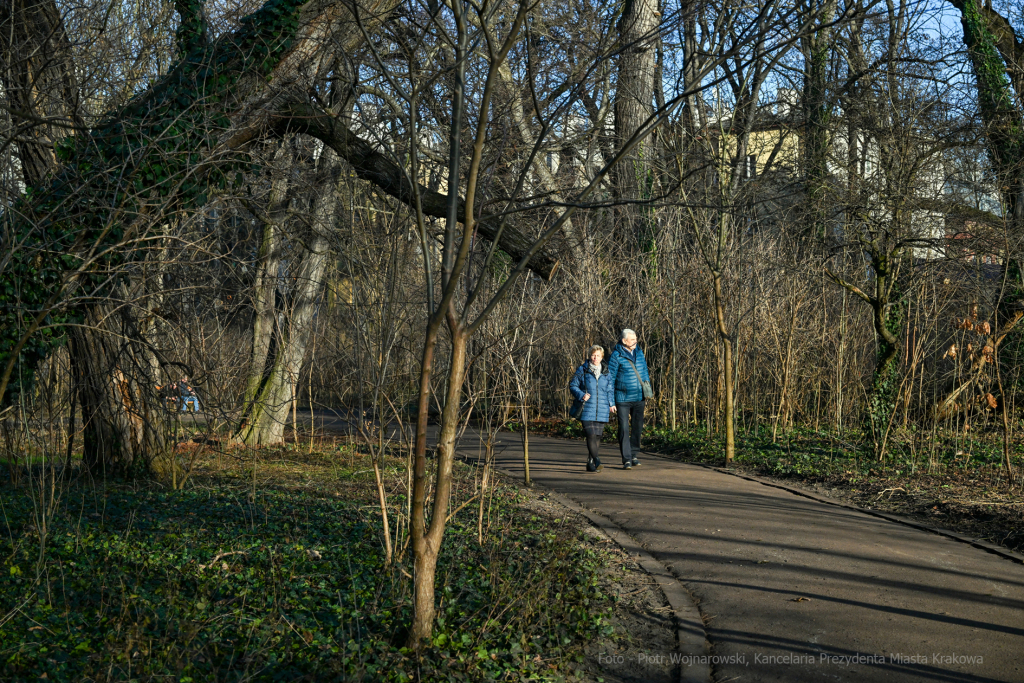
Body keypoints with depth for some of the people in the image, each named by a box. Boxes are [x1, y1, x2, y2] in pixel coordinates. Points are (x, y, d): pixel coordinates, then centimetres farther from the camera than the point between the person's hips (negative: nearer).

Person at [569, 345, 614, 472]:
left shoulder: (606, 372, 11)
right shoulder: (582, 370, 2)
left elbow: (609, 390, 18)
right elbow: (573, 386, 5)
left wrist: (611, 404, 3)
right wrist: (581, 395, -13)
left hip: (602, 411, 3)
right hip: (587, 410, -3)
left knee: (597, 437, 5)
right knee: (591, 435, -16)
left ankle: (590, 464, 14)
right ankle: (597, 462, -19)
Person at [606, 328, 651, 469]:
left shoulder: (639, 352, 7)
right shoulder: (616, 355, -9)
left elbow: (645, 371, 19)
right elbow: (610, 377, -5)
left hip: (639, 398, 5)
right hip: (623, 398, -5)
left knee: (637, 426, 11)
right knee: (624, 428, -4)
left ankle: (634, 455, 25)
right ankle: (626, 459, 1)